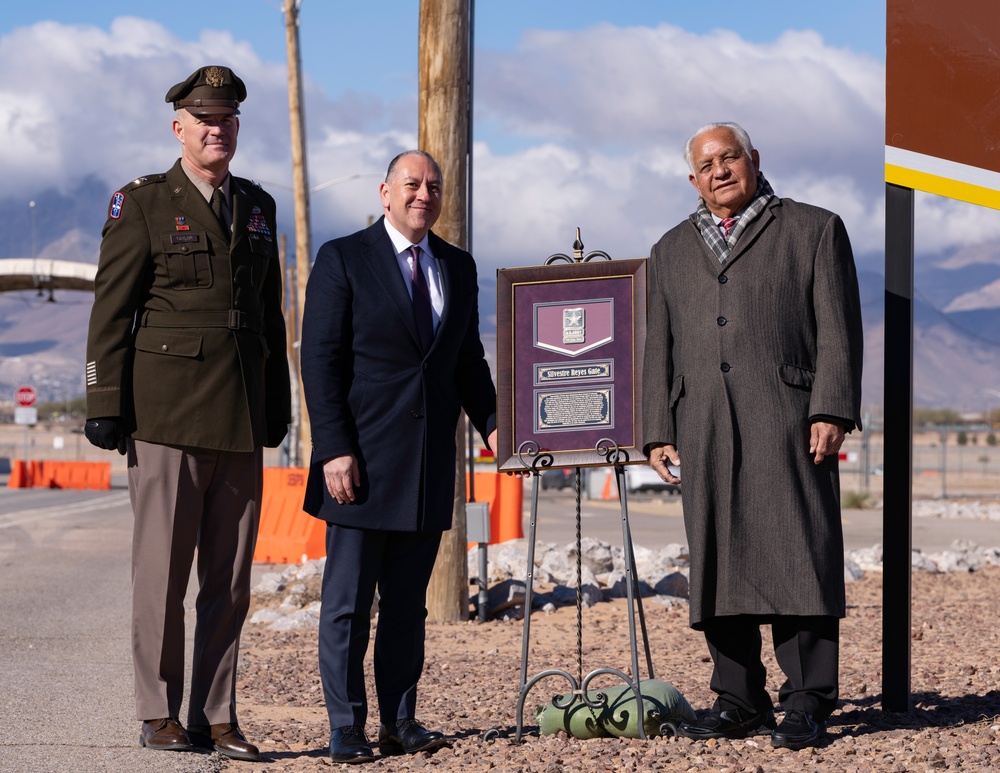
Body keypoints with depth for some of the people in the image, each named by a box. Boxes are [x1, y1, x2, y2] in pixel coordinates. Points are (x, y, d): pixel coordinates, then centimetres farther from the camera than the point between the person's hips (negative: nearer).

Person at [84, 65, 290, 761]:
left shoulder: (257, 207, 15)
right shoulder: (143, 205, 0)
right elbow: (111, 312, -2)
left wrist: (278, 403, 16)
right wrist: (106, 406, -7)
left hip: (242, 421, 5)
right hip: (167, 418, -5)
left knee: (230, 579, 6)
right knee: (162, 574, 0)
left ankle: (216, 716, 12)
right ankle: (160, 714, 10)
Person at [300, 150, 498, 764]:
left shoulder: (459, 267, 14)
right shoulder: (344, 259, -2)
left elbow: (468, 360, 18)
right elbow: (321, 361, -6)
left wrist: (491, 423, 2)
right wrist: (335, 450, -14)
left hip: (429, 461, 5)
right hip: (362, 459, -5)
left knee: (408, 602, 8)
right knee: (348, 603, 0)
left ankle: (401, 723, 14)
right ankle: (347, 729, 5)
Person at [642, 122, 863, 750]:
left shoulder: (814, 230, 8)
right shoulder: (673, 250, 21)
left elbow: (838, 330, 1)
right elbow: (660, 346, 20)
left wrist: (832, 412, -10)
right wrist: (659, 431, 11)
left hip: (787, 423, -4)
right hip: (703, 433, 4)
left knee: (798, 560, -8)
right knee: (719, 567, 3)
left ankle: (808, 704, -6)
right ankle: (741, 702, 9)